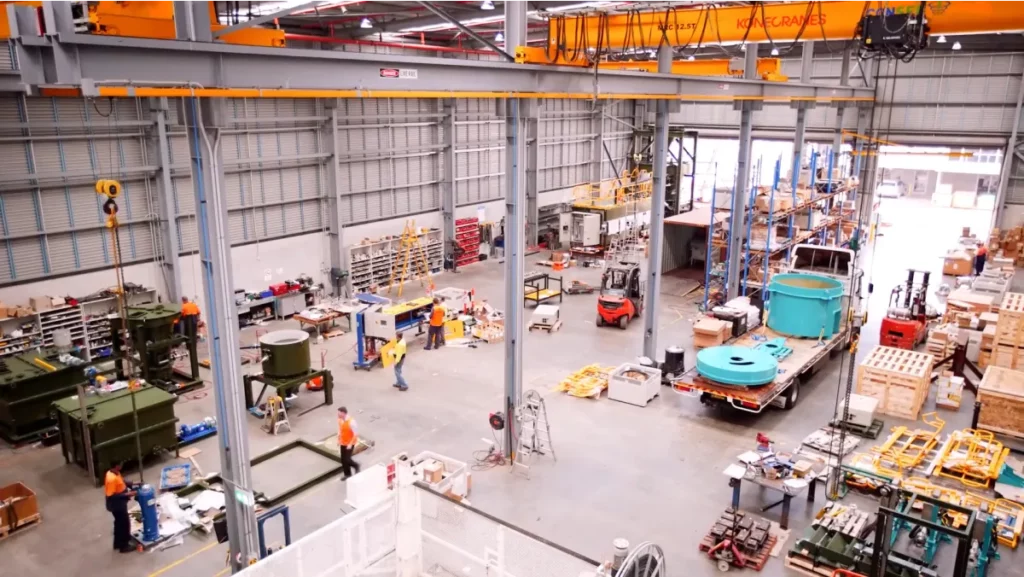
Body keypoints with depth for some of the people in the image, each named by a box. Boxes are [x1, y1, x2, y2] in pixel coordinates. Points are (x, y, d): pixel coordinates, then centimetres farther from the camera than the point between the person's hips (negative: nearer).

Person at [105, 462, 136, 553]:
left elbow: (121, 483, 15)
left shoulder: (115, 473, -2)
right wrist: (127, 495, -28)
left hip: (119, 504, 9)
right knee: (124, 524, 6)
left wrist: (132, 485, 4)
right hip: (117, 505, -9)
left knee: (119, 523, 23)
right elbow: (111, 496, -30)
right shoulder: (112, 479, -32)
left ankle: (118, 543, 39)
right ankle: (124, 546, 21)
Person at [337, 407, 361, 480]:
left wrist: (350, 444, -19)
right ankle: (347, 474, 30)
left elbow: (355, 434, -20)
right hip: (343, 443, 6)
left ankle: (356, 465, 24)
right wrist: (338, 440, 7)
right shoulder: (340, 420, -7)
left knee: (347, 459, -7)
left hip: (350, 443, -6)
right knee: (343, 459, 11)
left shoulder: (351, 422, -26)